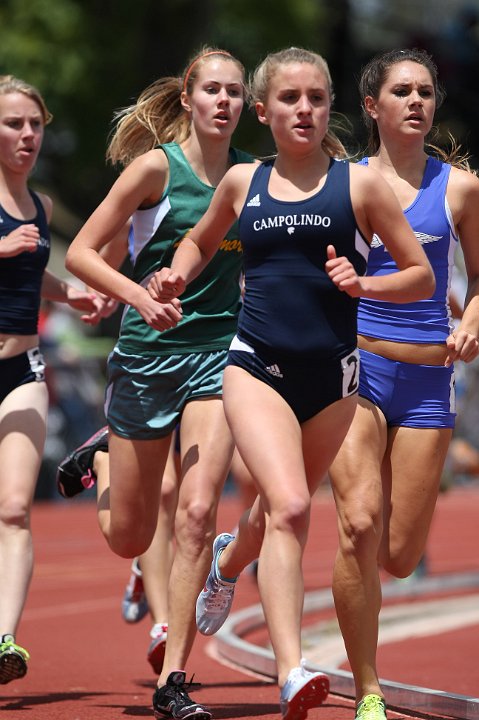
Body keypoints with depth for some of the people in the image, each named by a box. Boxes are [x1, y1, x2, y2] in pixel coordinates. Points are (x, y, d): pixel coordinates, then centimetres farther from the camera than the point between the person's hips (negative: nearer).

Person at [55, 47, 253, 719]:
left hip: (220, 354, 2)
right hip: (147, 353, -2)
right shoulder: (156, 166, -6)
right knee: (129, 537, 8)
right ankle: (101, 458, 44)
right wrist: (137, 294, -23)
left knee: (197, 513, -15)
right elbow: (80, 252, -7)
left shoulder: (253, 175, 7)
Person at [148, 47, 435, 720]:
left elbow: (422, 277, 4)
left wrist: (362, 284, -14)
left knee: (284, 511, 20)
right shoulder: (242, 183, 7)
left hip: (331, 374, 1)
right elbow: (200, 240, 28)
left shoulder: (359, 184, 1)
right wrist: (176, 278, 7)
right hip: (256, 367, -1)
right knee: (289, 507, -23)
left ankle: (229, 562, 58)